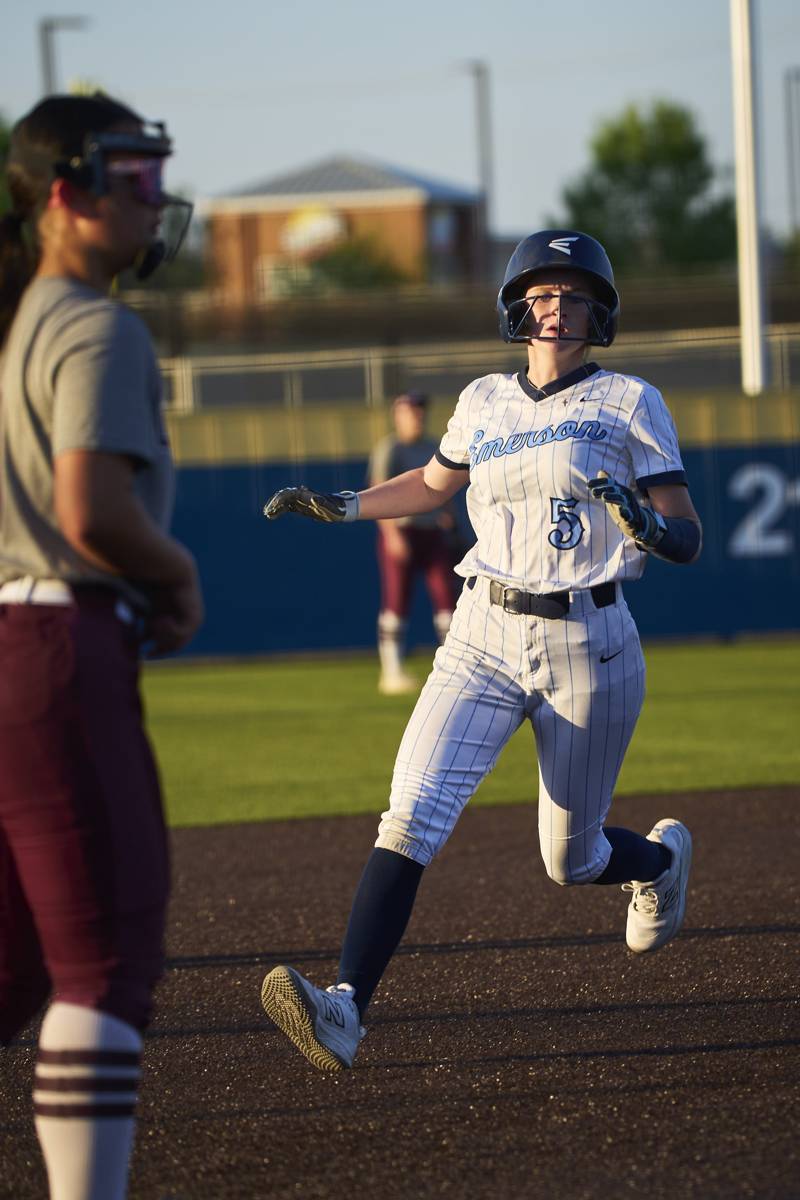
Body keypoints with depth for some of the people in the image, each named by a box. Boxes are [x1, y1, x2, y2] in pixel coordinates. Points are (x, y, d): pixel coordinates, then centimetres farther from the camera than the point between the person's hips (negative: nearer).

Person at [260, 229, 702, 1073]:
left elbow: (689, 542, -6)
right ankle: (345, 1009, -26)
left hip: (589, 646, -2)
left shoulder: (629, 404, -2)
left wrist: (646, 525, -28)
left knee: (572, 861, 11)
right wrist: (339, 507, 19)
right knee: (411, 819, -18)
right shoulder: (484, 403, 8)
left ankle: (661, 857, 47)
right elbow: (434, 483, 29)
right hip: (484, 642, 2)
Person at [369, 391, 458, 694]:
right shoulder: (389, 449, -4)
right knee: (396, 602, -4)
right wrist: (392, 533, -19)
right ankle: (392, 672, -1)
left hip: (432, 532, 6)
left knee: (446, 597, 0)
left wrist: (447, 515, 6)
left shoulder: (432, 449, 17)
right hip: (400, 531, -6)